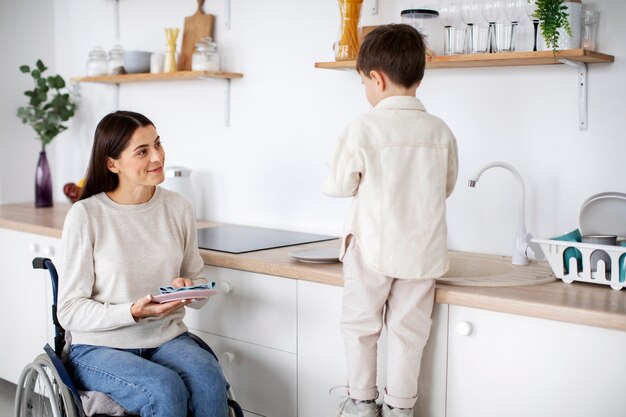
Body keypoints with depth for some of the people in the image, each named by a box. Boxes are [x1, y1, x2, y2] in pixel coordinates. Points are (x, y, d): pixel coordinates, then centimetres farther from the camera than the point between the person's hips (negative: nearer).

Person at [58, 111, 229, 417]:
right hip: (100, 348, -3)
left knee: (209, 380, -28)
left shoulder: (178, 207, 3)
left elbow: (197, 278, 14)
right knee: (165, 389, -32)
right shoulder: (85, 215, -10)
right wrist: (134, 312, -23)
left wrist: (188, 289, -10)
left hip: (168, 338, 4)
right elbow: (70, 311, -8)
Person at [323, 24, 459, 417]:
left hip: (372, 249, -3)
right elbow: (447, 186, 11)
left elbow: (338, 185, -4)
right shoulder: (440, 131, -1)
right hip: (423, 250, 3)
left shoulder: (363, 129, -12)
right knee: (408, 329, 11)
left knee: (360, 324, 14)